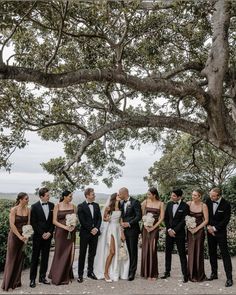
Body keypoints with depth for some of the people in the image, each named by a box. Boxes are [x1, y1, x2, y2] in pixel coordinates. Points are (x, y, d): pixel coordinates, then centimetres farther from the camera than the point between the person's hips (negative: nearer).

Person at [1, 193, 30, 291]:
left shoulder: (28, 210, 0)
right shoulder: (14, 210, -12)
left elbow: (28, 223, 0)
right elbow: (12, 225, -16)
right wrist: (20, 236, -18)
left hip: (23, 237, 4)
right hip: (14, 236, -4)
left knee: (20, 259, 11)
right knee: (11, 259, 4)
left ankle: (16, 282, 23)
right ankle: (7, 283, 16)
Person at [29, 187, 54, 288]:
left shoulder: (52, 205, 3)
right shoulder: (34, 206, -7)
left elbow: (53, 220, 6)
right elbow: (33, 222, -8)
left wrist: (50, 232, -5)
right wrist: (42, 234, -11)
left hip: (48, 235, 3)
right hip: (38, 235, -3)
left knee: (45, 257, 11)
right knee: (35, 258, 4)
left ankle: (42, 277, 22)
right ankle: (32, 279, 13)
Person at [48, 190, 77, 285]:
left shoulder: (73, 206, 5)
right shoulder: (57, 206, -4)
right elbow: (54, 221, -6)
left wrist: (73, 226, -10)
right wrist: (65, 227, -18)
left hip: (71, 232, 3)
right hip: (61, 232, -3)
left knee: (69, 254, 7)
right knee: (60, 254, 2)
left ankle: (67, 275, 23)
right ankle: (58, 277, 17)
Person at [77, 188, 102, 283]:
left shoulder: (96, 205, 9)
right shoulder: (81, 206, -6)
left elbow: (99, 218, 6)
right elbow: (82, 221, -11)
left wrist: (96, 228, -9)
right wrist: (91, 229, -13)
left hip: (94, 232, 5)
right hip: (85, 233, -4)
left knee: (92, 253, 12)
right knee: (82, 254, 4)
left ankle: (90, 272, 23)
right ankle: (80, 274, 12)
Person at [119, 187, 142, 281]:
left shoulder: (135, 202, -10)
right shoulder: (122, 203, 12)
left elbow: (139, 216, -13)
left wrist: (129, 223, -16)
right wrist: (122, 222, 0)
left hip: (133, 230, -6)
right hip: (125, 230, 6)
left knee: (133, 251, 1)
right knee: (128, 251, 9)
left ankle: (132, 272, 7)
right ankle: (128, 270, 17)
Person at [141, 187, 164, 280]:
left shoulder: (160, 204, 0)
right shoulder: (145, 202, 3)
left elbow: (161, 218, -4)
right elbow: (142, 215, 2)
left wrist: (153, 227, -10)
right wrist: (146, 225, -9)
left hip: (155, 228, -1)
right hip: (146, 227, 2)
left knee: (152, 249, -1)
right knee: (145, 249, 3)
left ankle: (153, 273, 11)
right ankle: (145, 272, 15)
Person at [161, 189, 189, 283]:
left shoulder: (185, 206, -9)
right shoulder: (169, 204, 6)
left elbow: (184, 221, -12)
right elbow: (166, 218, 8)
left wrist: (175, 230, -13)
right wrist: (169, 229, -4)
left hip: (179, 233, -5)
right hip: (169, 232, 5)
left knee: (182, 254, 1)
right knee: (168, 252, 12)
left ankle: (185, 274, 11)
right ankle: (167, 272, 24)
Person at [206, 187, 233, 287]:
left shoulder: (226, 205, -16)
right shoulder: (208, 201, -4)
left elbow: (226, 220, -12)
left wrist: (215, 228, -12)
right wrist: (208, 226, -4)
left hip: (220, 232, -4)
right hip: (210, 231, 5)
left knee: (225, 253, -2)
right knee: (212, 253, 11)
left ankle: (229, 277, 4)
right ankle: (214, 273, 24)